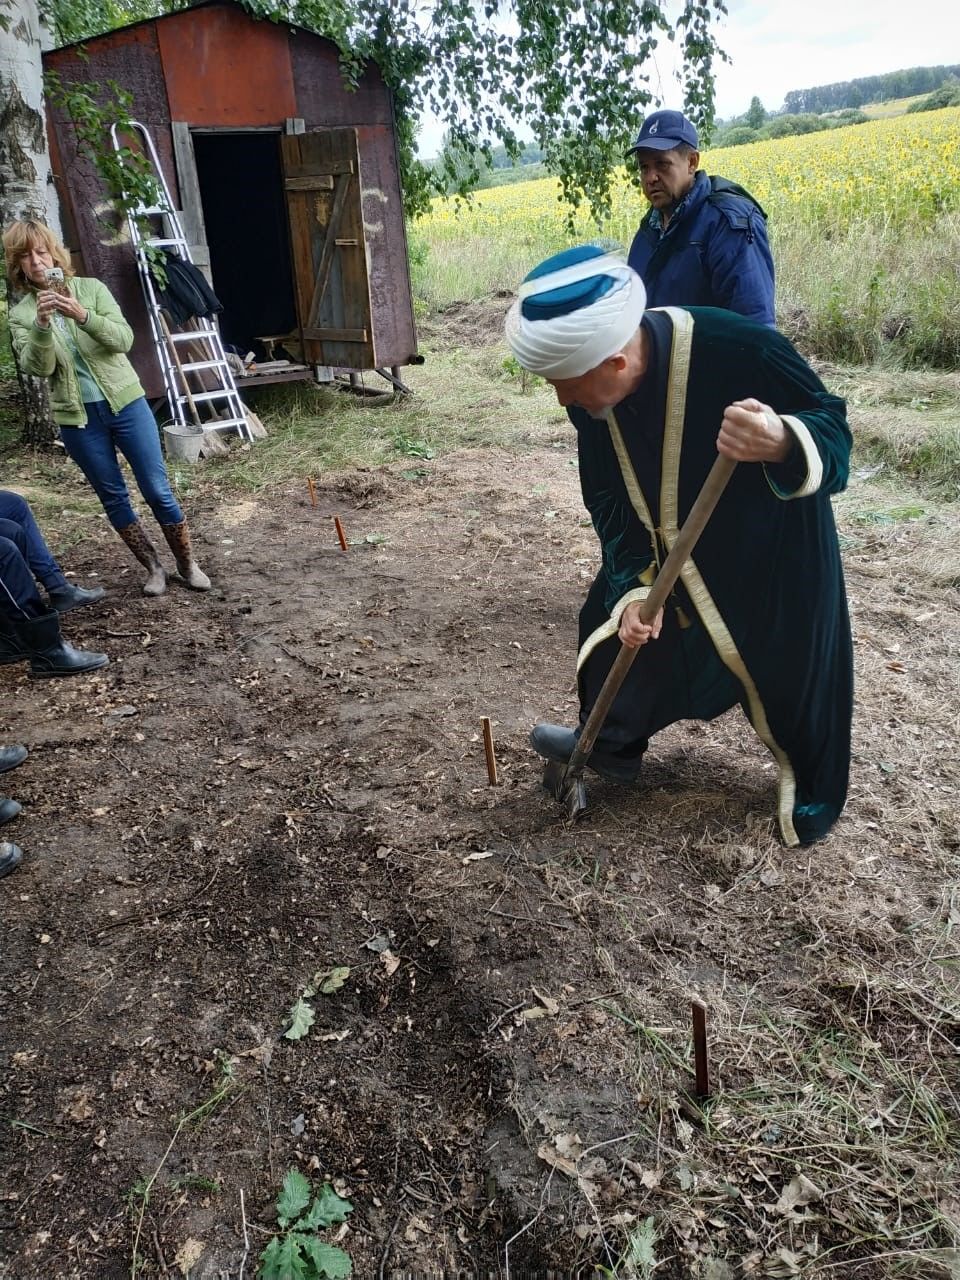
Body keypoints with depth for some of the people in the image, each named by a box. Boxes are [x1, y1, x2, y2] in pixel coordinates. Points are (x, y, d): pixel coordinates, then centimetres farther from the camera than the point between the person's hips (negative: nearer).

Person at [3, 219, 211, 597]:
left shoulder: (91, 289, 0)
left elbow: (124, 339, -12)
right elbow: (37, 367, -10)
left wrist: (83, 315, -27)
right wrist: (42, 325, -26)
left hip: (125, 403, -1)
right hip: (77, 419, 2)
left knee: (157, 490, 1)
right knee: (114, 498, 8)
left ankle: (187, 564, 15)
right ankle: (153, 567, 22)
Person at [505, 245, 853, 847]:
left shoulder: (739, 348, -36)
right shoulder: (593, 396, -18)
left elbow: (832, 425, -24)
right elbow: (610, 503, -9)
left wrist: (783, 444, -47)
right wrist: (633, 588, -20)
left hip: (773, 544, -4)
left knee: (794, 664, 6)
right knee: (618, 622, 9)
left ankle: (814, 792, 32)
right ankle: (612, 744, 33)